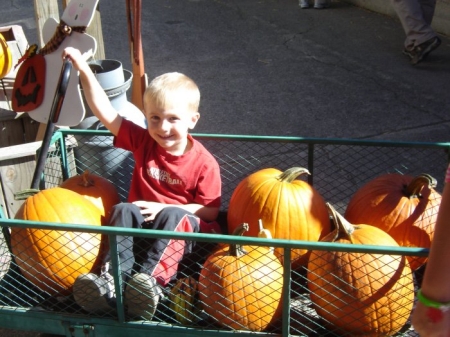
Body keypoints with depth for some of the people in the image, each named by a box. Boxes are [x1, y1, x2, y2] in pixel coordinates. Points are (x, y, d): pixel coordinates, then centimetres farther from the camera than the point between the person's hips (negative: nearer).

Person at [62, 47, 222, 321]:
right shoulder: (143, 142, -2)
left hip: (181, 227, -3)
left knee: (173, 216, -34)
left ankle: (152, 279, -47)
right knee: (124, 210, -26)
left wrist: (166, 209, -20)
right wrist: (85, 71, -13)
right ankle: (112, 279, -39)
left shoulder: (204, 163, -13)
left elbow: (211, 210, -12)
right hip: (141, 222, 4)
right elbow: (105, 112, -6)